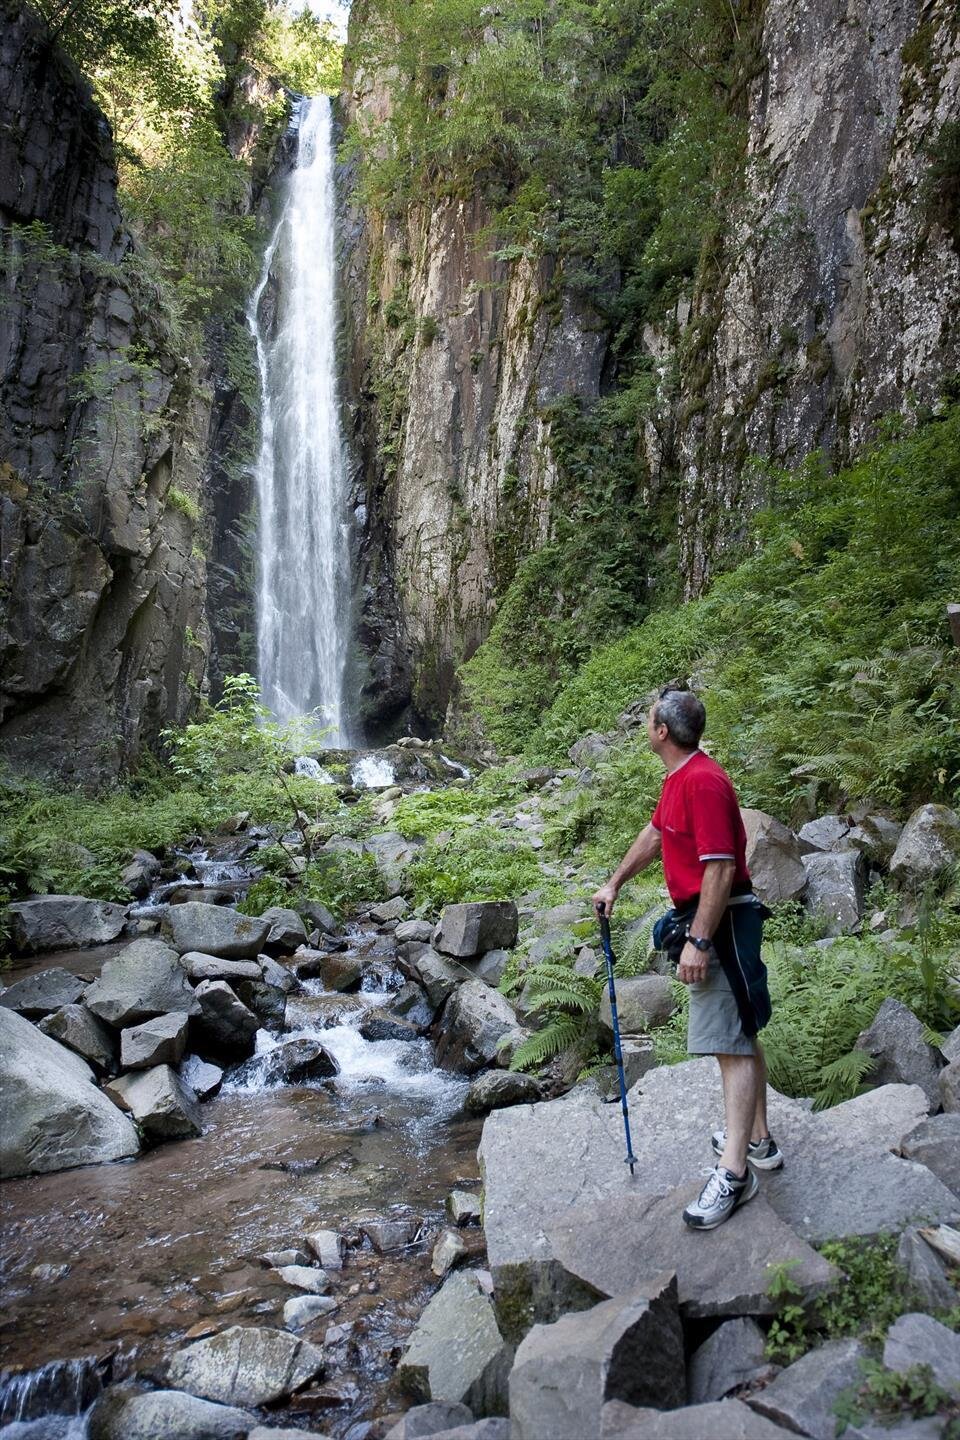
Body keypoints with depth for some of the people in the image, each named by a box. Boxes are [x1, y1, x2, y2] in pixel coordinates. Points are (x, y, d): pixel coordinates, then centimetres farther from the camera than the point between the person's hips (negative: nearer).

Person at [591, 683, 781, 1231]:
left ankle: (734, 1173, -3)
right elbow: (654, 835, 25)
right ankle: (758, 1140, 30)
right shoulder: (678, 778, 12)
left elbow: (721, 868, -25)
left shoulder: (704, 781, -21)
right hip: (704, 920, 11)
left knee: (734, 1044, -7)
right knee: (740, 1036, 18)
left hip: (721, 923, -11)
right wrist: (613, 885, 30)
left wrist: (698, 942, -24)